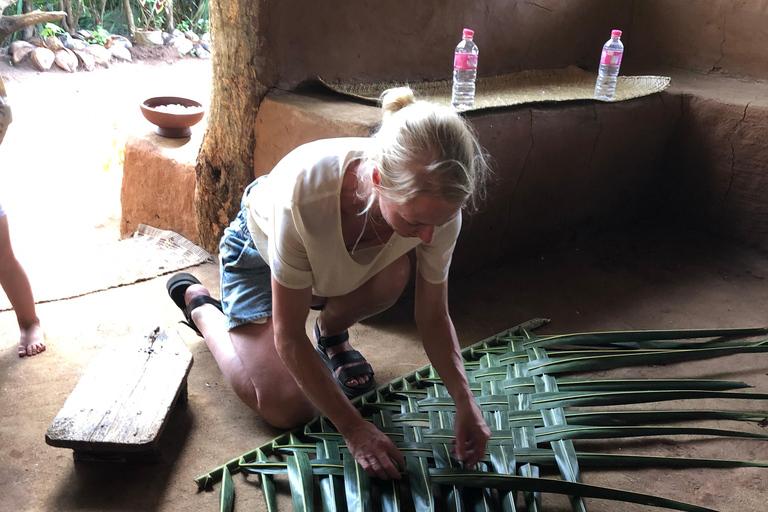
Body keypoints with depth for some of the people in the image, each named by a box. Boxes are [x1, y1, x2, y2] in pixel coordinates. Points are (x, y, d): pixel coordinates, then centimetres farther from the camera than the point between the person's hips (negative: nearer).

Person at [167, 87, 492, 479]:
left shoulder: (438, 202, -32)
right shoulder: (305, 192, -45)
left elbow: (433, 316, -16)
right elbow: (288, 337, -32)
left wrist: (464, 401, -29)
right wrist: (353, 428, -29)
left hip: (336, 256, 4)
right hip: (259, 249, -3)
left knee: (394, 274, -31)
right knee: (287, 411, -12)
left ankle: (331, 332, 6)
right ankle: (197, 301, 13)